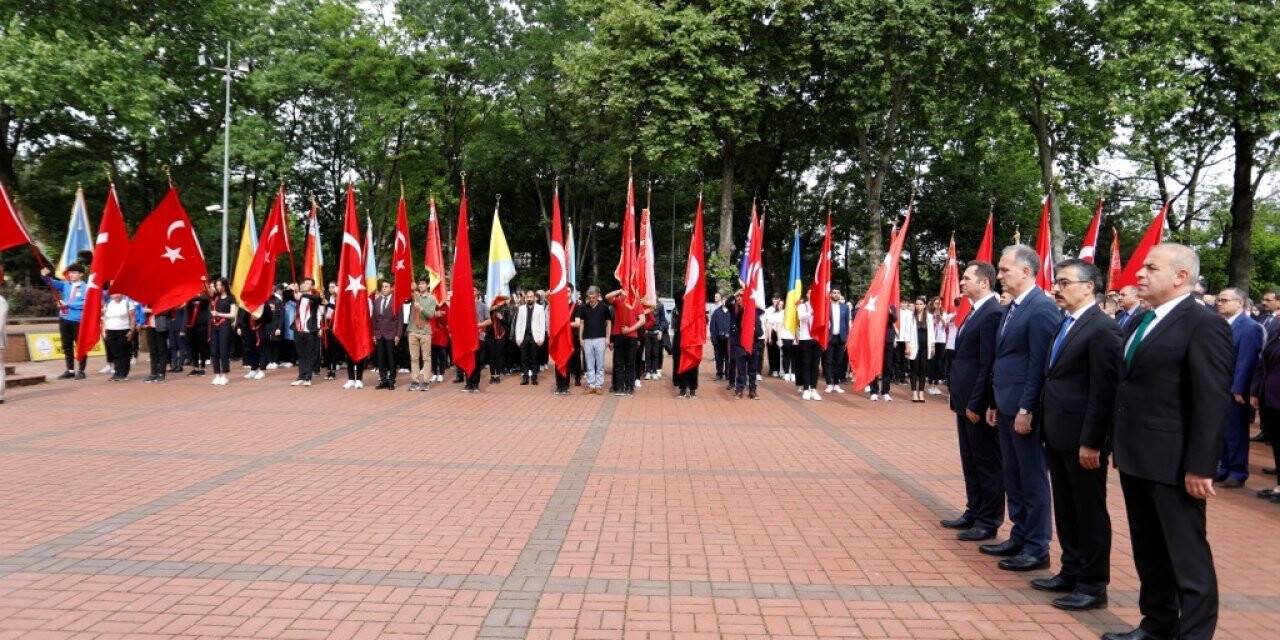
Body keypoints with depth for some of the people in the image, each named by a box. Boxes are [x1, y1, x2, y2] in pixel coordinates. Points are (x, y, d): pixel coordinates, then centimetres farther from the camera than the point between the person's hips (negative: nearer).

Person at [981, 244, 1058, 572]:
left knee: (1033, 479, 1)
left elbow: (1039, 363, -19)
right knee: (1013, 477, 16)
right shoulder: (1012, 307, 14)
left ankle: (1037, 548, 11)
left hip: (1025, 409, -9)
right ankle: (1019, 538, 27)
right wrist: (996, 402, 16)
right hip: (1006, 407, 9)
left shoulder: (1042, 308, -15)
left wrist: (1026, 409, -20)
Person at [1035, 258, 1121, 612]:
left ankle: (1093, 585, 14)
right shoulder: (1065, 324, 12)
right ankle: (1072, 572, 29)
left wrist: (1091, 442, -19)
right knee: (1066, 510, 17)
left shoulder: (1102, 328, -15)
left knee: (1090, 512, 3)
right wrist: (1048, 428, 11)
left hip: (1082, 439, -9)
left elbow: (1103, 391, -18)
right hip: (1058, 436, 9)